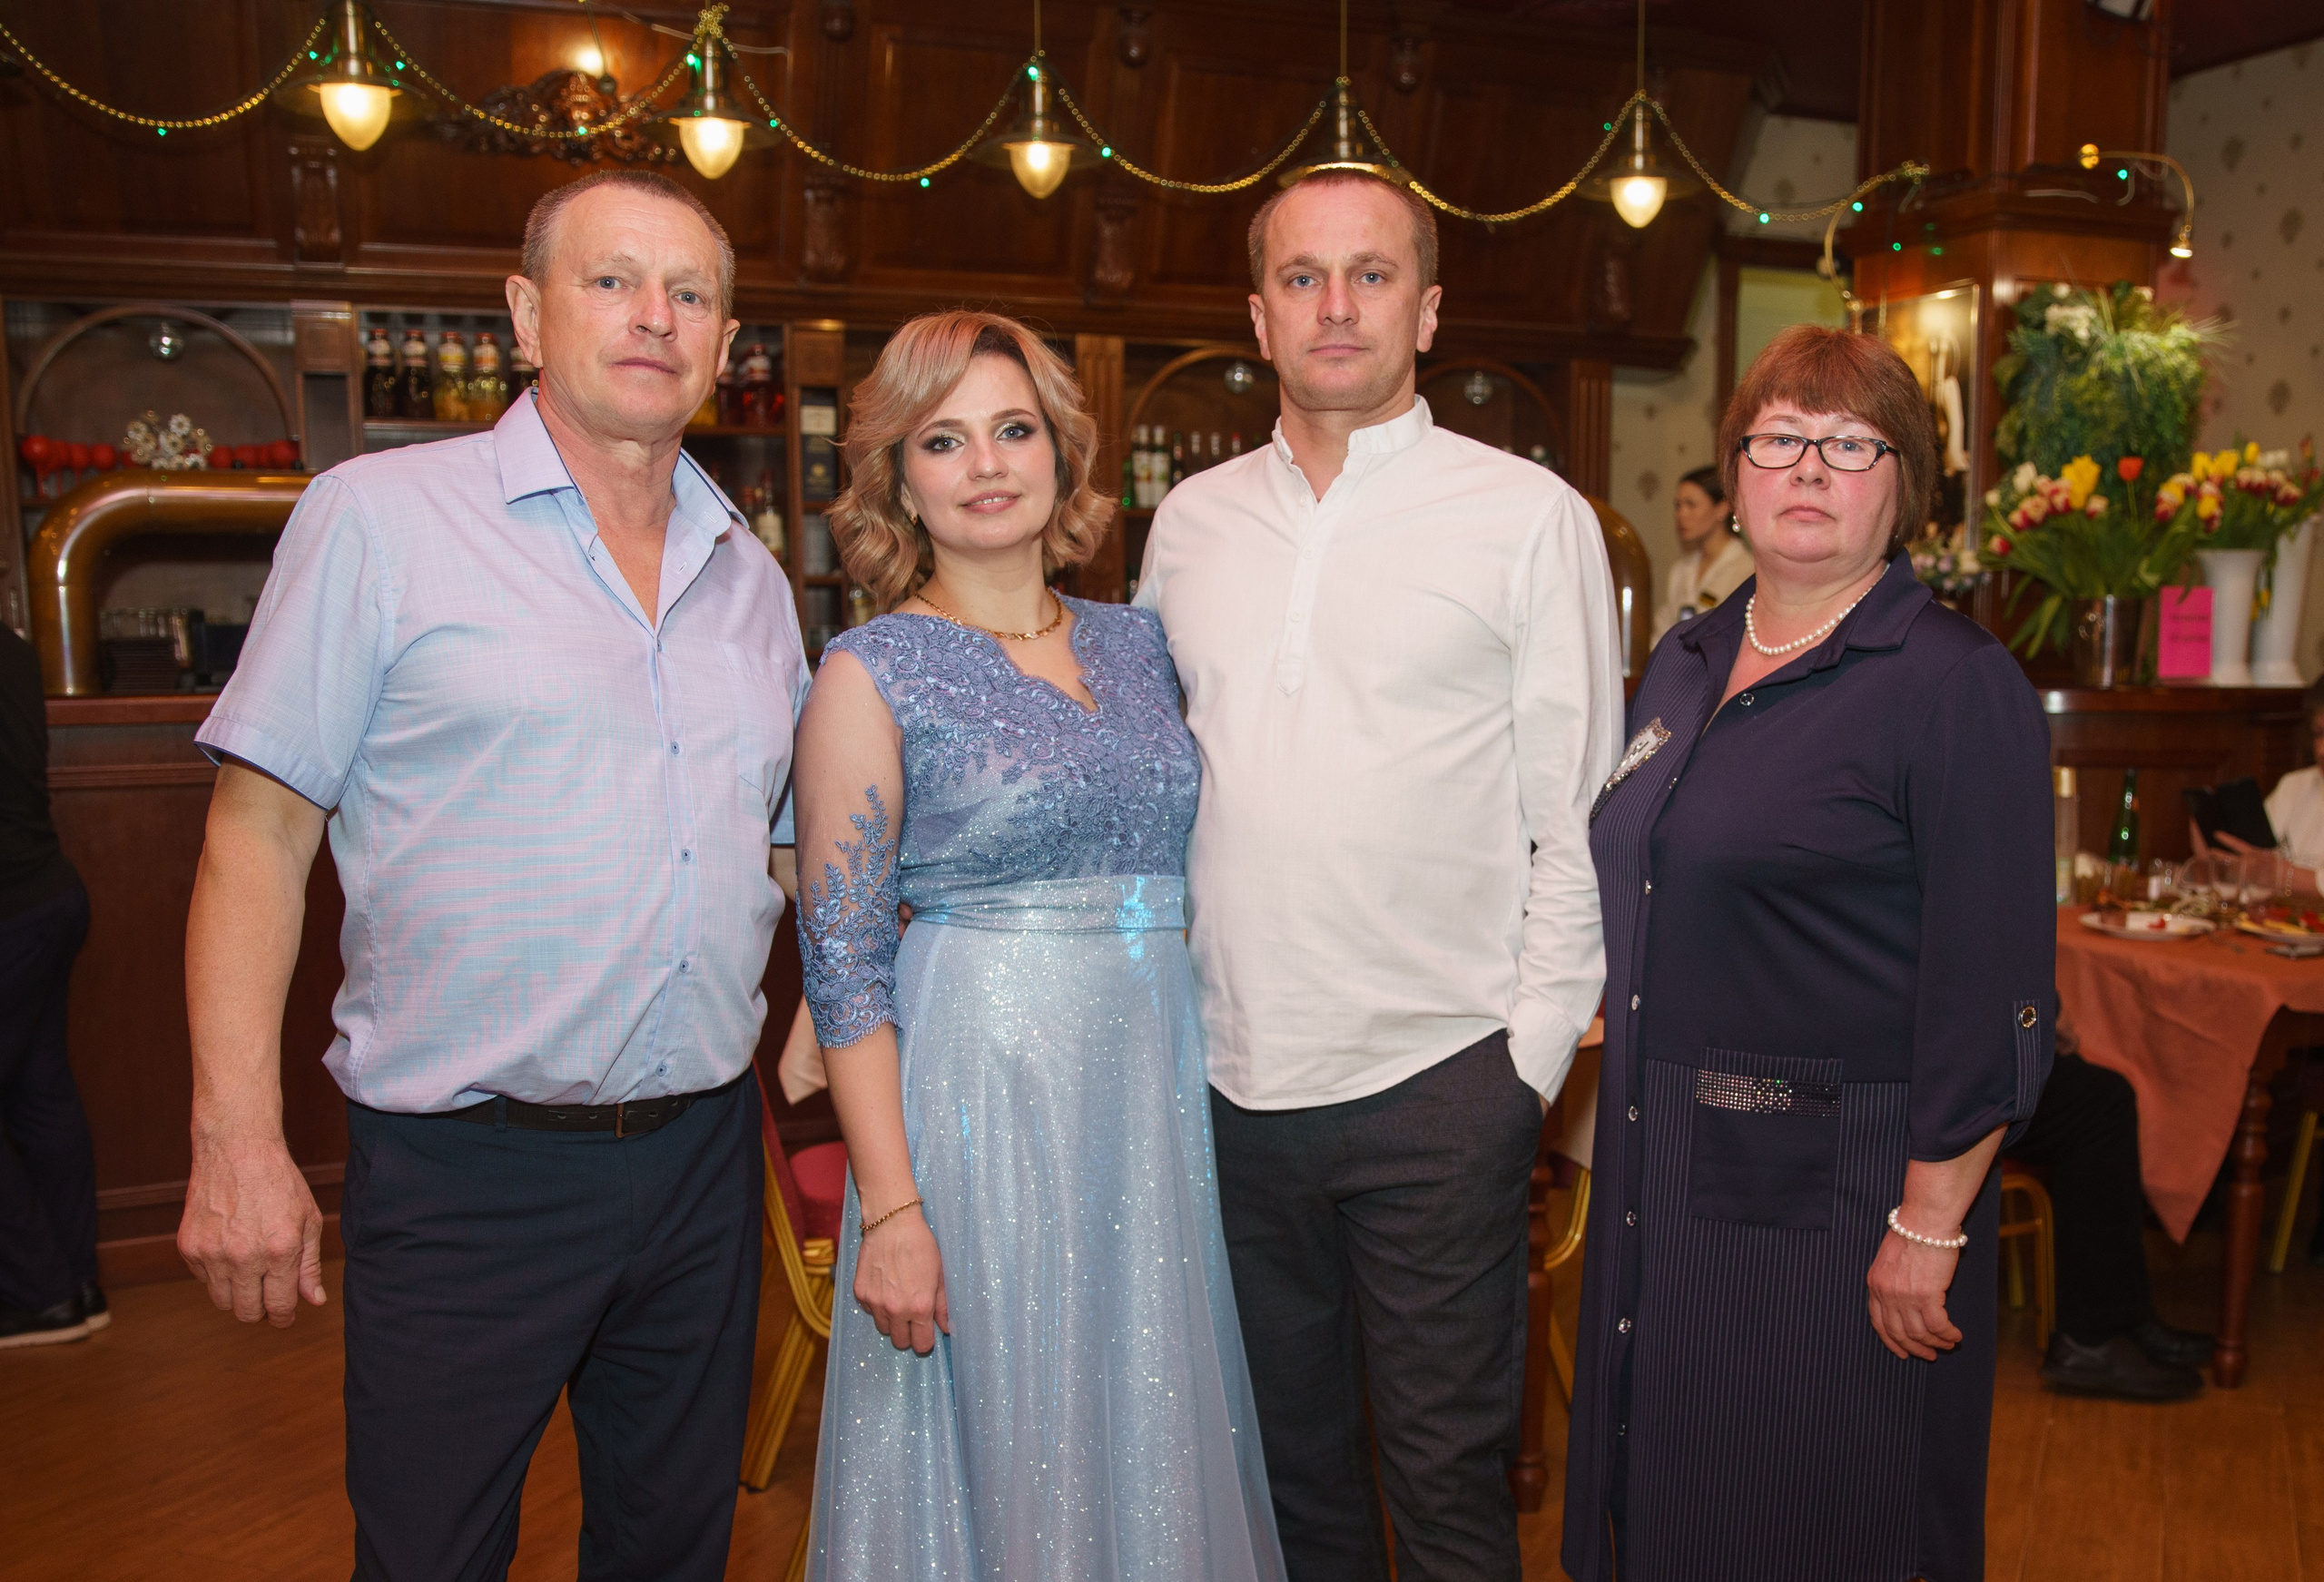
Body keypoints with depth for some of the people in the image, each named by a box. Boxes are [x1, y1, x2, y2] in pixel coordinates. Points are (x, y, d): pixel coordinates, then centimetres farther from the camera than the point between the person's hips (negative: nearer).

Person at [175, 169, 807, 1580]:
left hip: (704, 1154, 5)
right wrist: (238, 1143, -11)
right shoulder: (380, 518, -6)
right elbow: (259, 832, -7)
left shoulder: (751, 576, 9)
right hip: (467, 1171, -4)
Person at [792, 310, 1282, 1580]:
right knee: (1006, 1448, 8)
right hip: (983, 1084, -4)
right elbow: (841, 962, -8)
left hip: (1161, 1080, 5)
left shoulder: (1137, 643, 8)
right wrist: (889, 1209, -13)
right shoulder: (870, 675, -6)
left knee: (1156, 1432, 15)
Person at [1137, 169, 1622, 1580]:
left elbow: (1581, 818, -3)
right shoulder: (1190, 522, 7)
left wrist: (1535, 1052, -8)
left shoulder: (1531, 516, -3)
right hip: (1229, 1078, 4)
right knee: (1288, 1457, 20)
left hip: (1439, 1081, -3)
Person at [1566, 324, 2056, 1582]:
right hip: (1664, 1171, 7)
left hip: (1838, 1188, -6)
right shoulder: (1686, 662, 9)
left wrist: (1929, 1228, -17)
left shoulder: (1958, 685, -13)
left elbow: (1992, 997, -16)